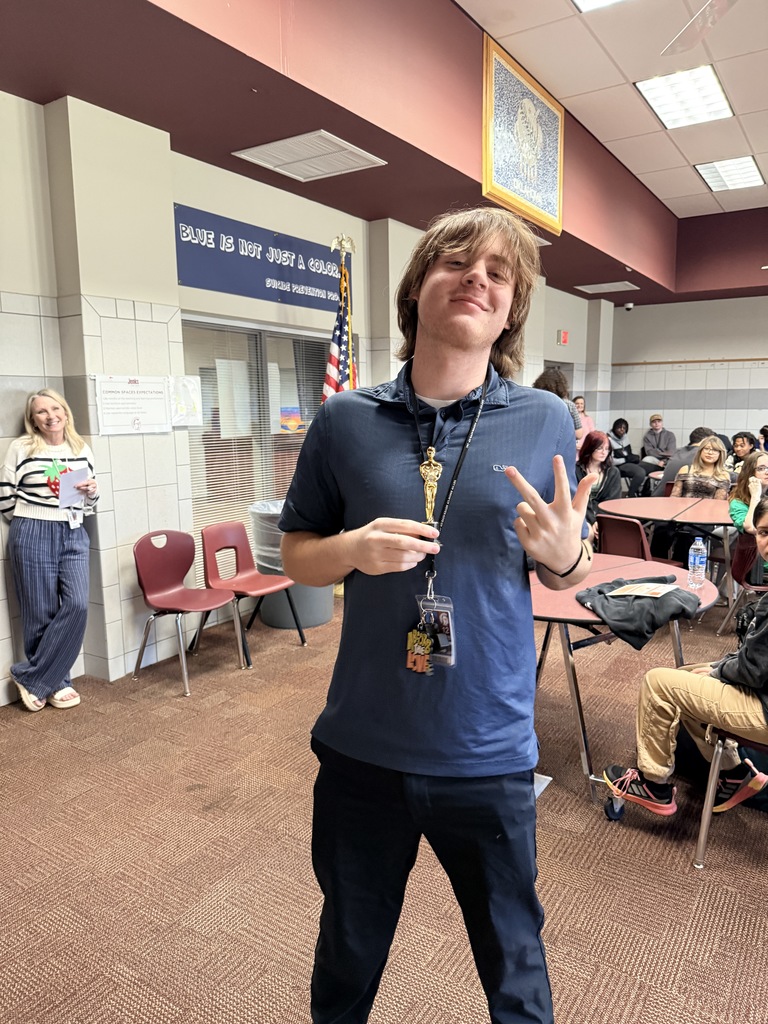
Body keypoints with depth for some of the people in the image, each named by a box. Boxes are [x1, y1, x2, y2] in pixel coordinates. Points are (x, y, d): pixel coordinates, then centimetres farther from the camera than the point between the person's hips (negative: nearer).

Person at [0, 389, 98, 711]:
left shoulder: (82, 450, 11)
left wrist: (92, 491, -3)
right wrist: (30, 522, 6)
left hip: (73, 535, 4)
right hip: (32, 537, -4)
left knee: (77, 605, -8)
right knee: (41, 613, 2)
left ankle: (31, 676, 8)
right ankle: (54, 683, 20)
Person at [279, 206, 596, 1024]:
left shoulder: (546, 422, -5)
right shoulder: (345, 421, -6)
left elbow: (565, 576, 4)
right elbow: (295, 555, 3)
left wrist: (564, 551, -19)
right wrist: (353, 549, -18)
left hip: (490, 752, 0)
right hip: (363, 747, 1)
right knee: (349, 953, 26)